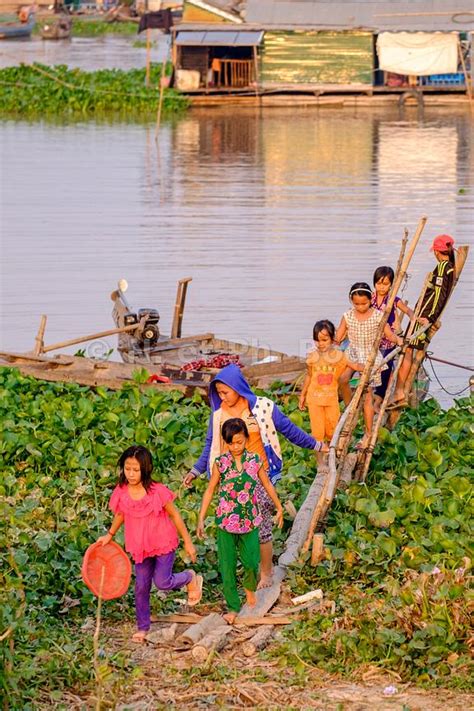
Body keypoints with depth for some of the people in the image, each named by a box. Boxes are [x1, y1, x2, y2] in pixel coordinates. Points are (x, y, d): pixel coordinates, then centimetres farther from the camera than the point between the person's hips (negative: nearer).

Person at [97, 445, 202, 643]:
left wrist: (187, 542, -5)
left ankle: (190, 578, 18)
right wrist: (110, 535, 5)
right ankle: (142, 627, 21)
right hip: (140, 547, 4)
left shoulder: (158, 491, -20)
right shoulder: (121, 493, -8)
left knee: (162, 582, -13)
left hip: (163, 544, -4)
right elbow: (120, 515, 13)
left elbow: (175, 515, -9)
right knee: (141, 587, 6)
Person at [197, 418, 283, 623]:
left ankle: (250, 587, 33)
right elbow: (210, 491, 2)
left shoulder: (254, 460, -3)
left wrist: (279, 508, 21)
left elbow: (267, 485, 12)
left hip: (249, 520, 0)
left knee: (251, 562, -1)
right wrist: (201, 519, 0)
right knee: (227, 566, 3)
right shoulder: (220, 463, -5)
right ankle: (233, 607, 15)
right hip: (226, 521, 0)